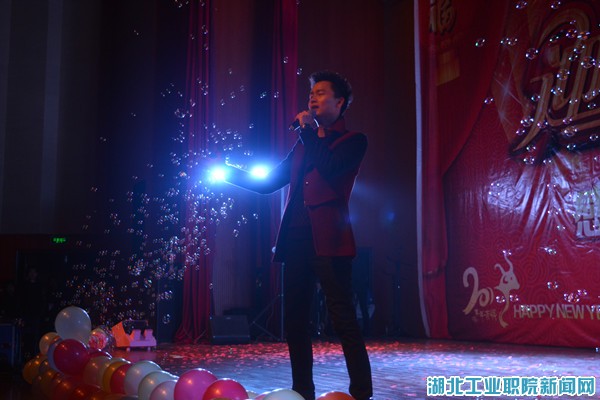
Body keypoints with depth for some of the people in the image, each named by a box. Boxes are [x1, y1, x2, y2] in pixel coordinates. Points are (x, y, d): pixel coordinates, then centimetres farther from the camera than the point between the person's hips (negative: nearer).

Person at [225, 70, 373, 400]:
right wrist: (229, 173, 12)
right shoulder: (304, 144, 22)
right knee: (294, 322, 9)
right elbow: (268, 183, 21)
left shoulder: (353, 141, 4)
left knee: (343, 321, -8)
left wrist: (309, 132, -5)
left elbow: (330, 169, -16)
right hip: (296, 240, 7)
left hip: (328, 240, -7)